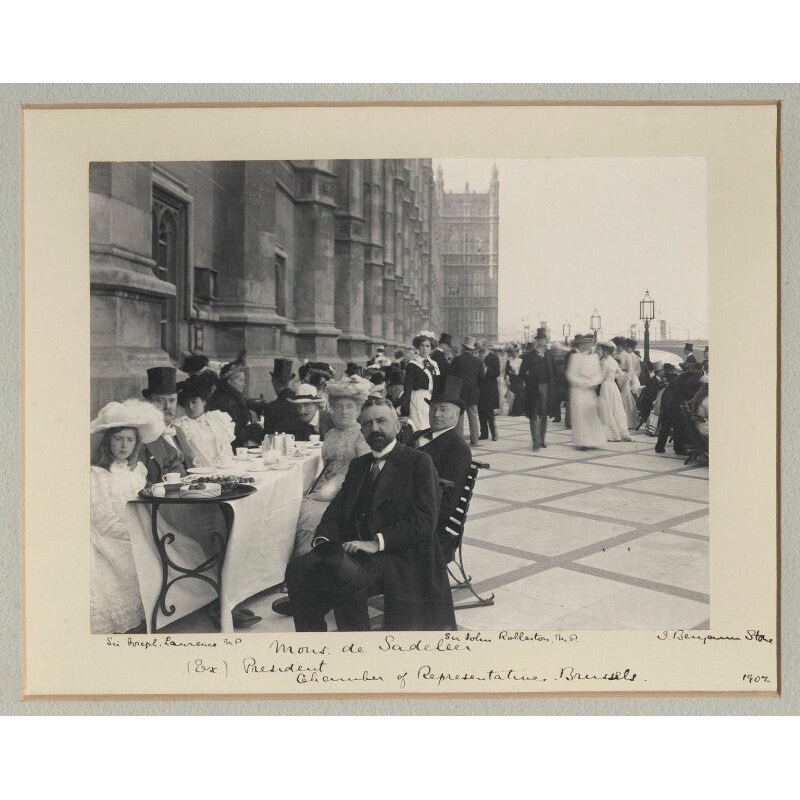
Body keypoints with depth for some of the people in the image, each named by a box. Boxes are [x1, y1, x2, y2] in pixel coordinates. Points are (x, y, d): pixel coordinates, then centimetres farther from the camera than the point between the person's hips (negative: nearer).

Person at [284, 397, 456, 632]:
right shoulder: (358, 465, 23)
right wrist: (324, 539, -7)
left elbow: (424, 518, -9)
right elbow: (336, 510, 16)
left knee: (344, 572, -35)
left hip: (399, 557, -6)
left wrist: (377, 543, -19)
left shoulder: (419, 461, 2)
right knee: (297, 569, -20)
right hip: (355, 550, 6)